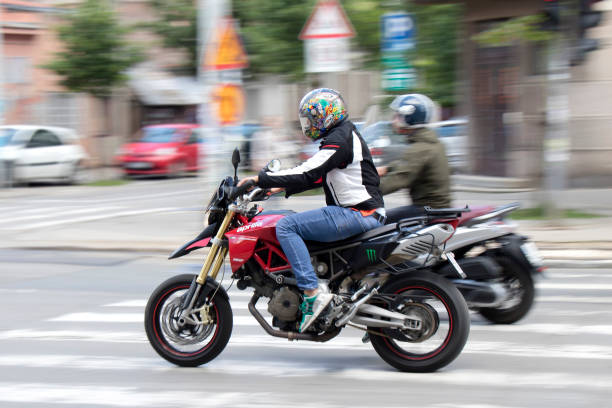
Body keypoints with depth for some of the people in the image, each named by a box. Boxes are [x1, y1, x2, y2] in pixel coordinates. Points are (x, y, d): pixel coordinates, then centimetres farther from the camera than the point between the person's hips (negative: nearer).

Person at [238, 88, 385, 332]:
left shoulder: (339, 140, -13)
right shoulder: (343, 134, 19)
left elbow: (308, 174, -22)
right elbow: (317, 176, 25)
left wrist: (260, 179, -20)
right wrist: (282, 187, 16)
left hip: (358, 214, -11)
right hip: (363, 214, 11)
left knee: (285, 227, -18)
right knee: (294, 224, 24)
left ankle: (312, 292, -26)